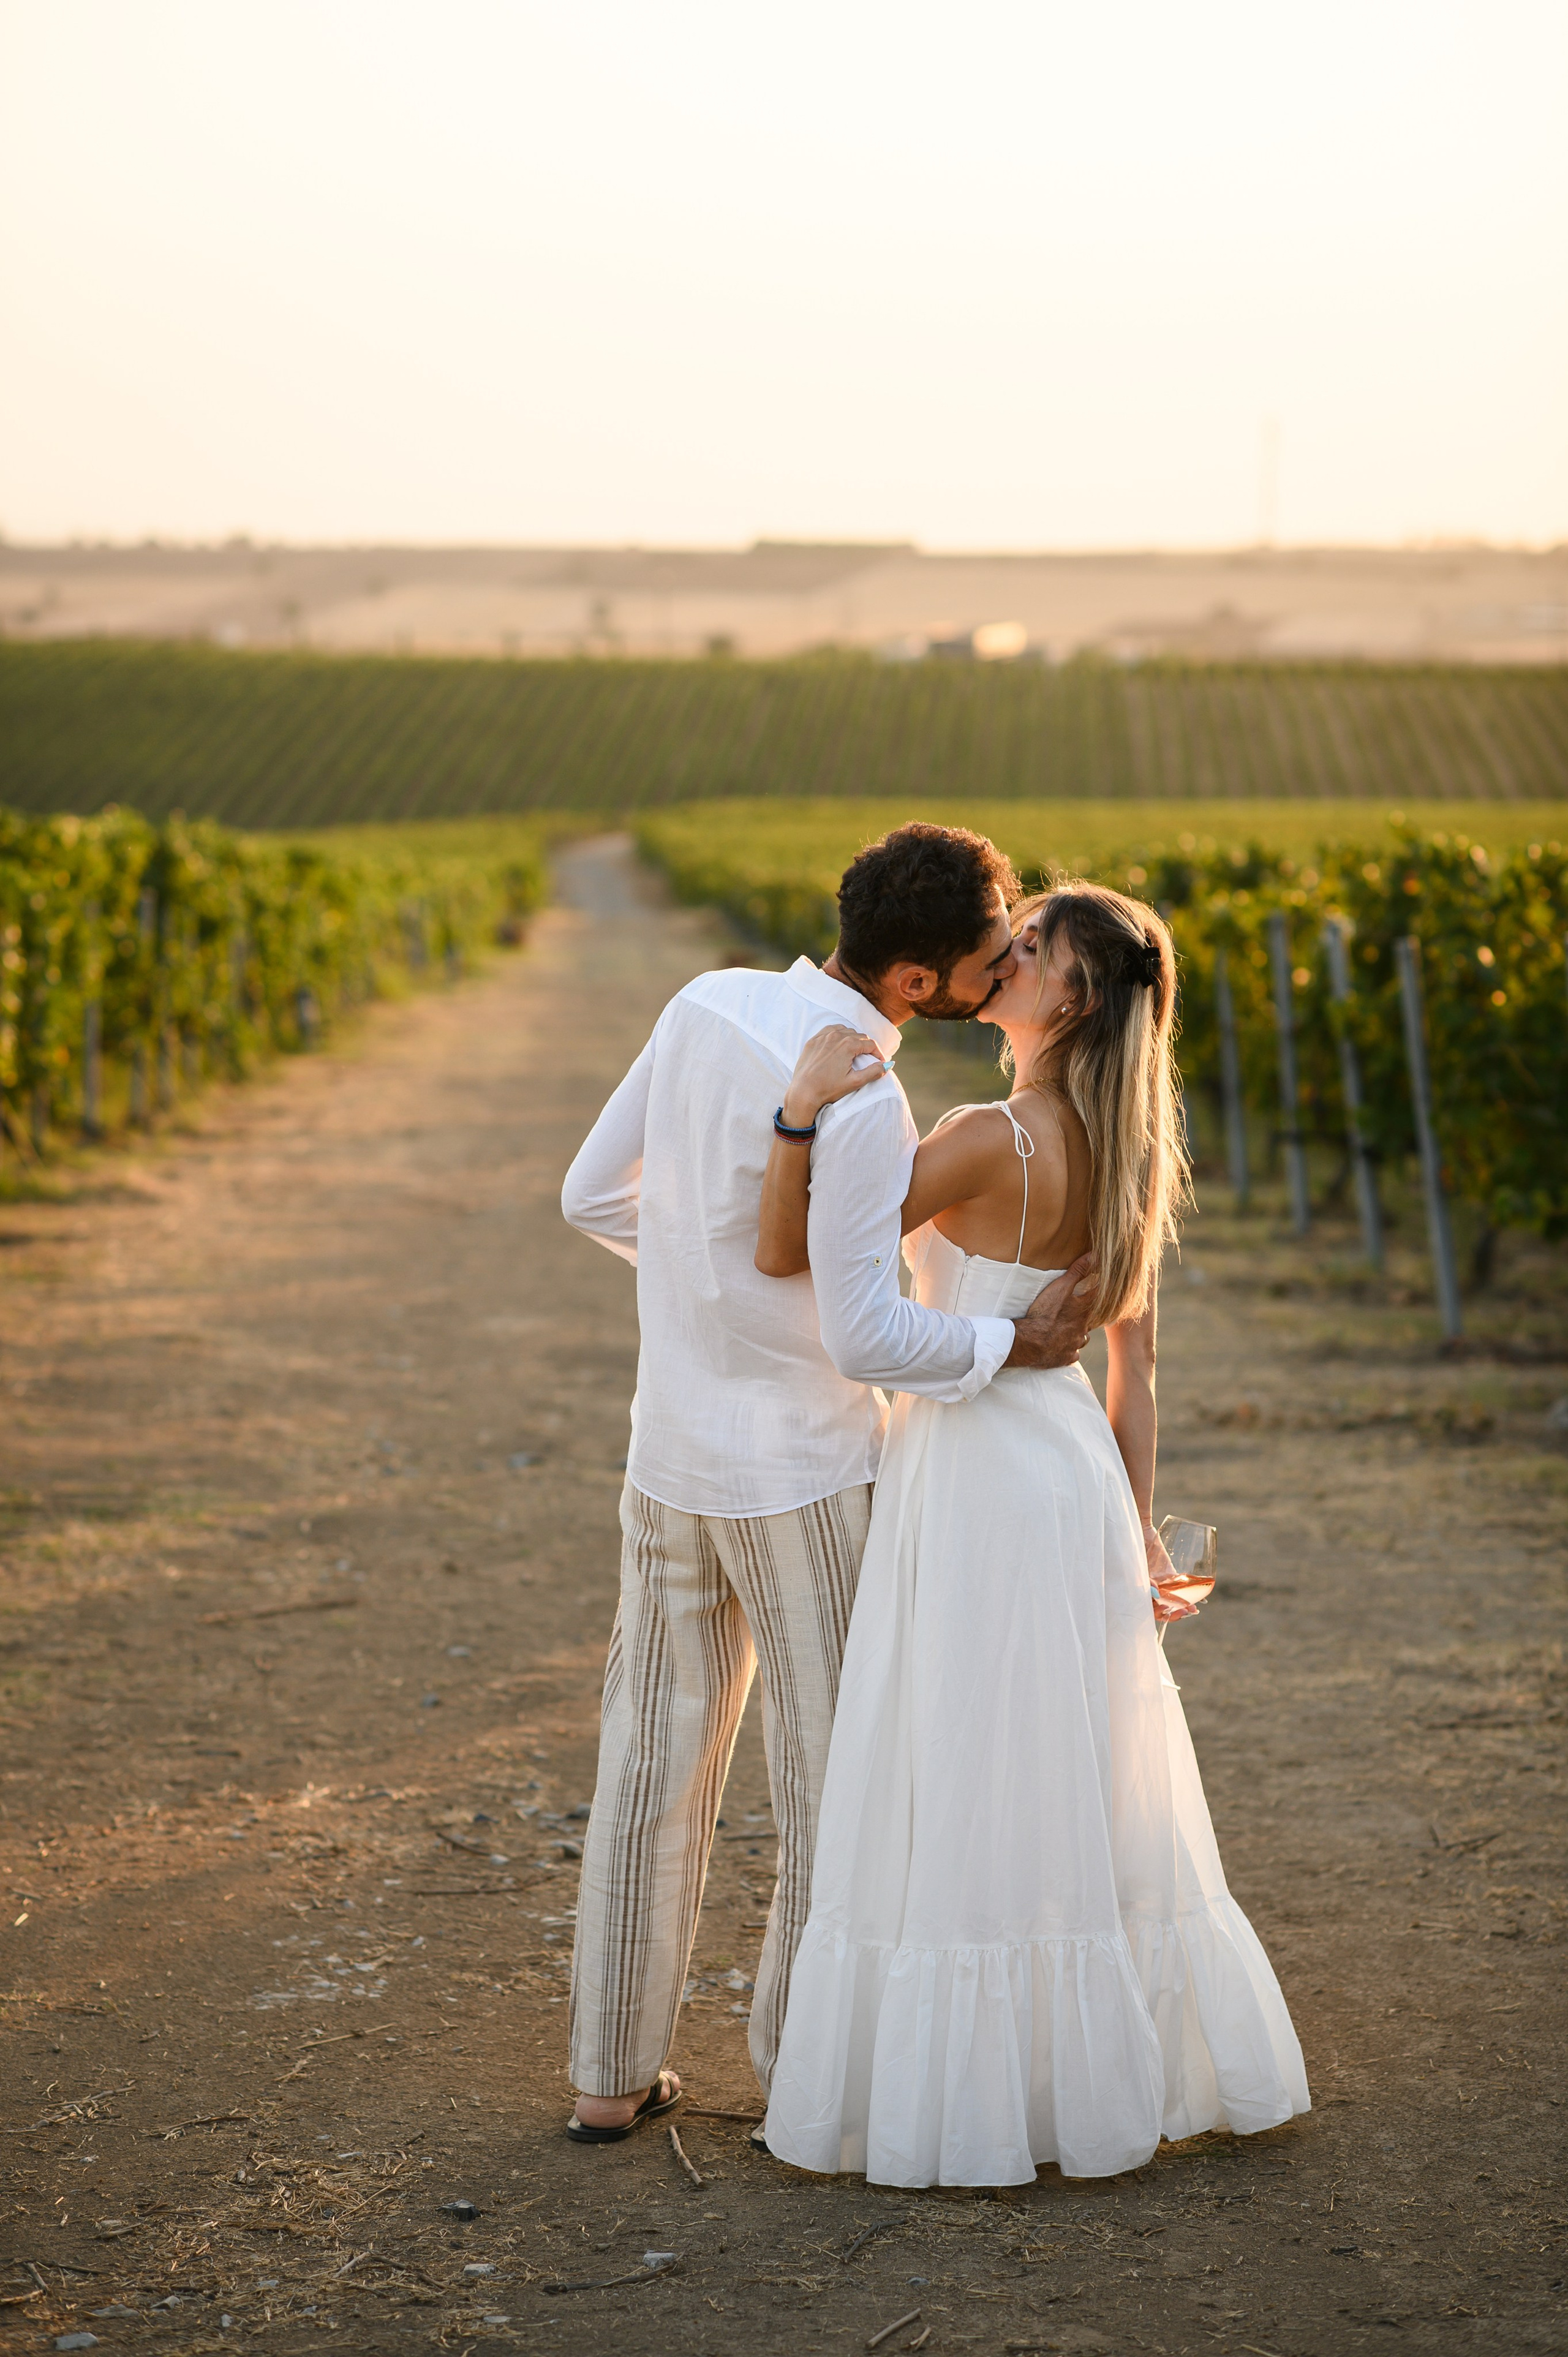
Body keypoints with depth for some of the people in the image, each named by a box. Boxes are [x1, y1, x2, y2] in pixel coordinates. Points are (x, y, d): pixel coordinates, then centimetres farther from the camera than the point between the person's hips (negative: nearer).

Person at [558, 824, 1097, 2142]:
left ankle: (613, 2075, 23)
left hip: (672, 1454, 7)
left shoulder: (708, 1003, -2)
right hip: (804, 1474, -7)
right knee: (838, 1777, 10)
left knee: (656, 1763, 15)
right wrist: (1017, 1343, -10)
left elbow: (593, 1196, 6)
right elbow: (865, 1339, -24)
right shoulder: (862, 1109, -25)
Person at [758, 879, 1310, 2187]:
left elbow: (789, 1255, -18)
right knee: (1087, 1788, 17)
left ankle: (969, 2099, 10)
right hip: (1075, 1462, 8)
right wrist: (1138, 1530, 14)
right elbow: (1136, 1357, 9)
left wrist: (803, 1114, -28)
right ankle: (1120, 2061, 27)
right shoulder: (1128, 1150, 4)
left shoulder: (990, 1143, -20)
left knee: (967, 1795, 2)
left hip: (978, 1479, -8)